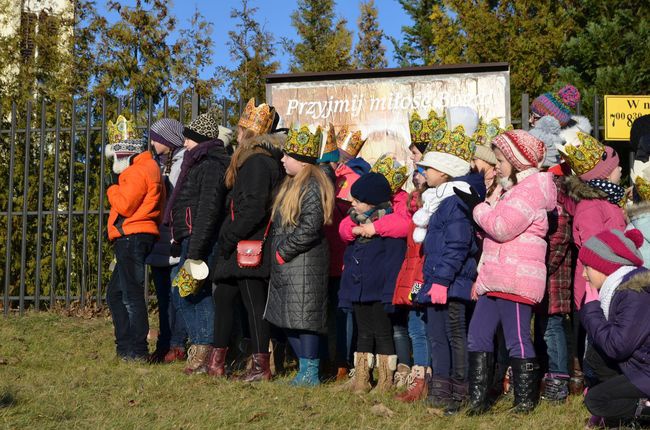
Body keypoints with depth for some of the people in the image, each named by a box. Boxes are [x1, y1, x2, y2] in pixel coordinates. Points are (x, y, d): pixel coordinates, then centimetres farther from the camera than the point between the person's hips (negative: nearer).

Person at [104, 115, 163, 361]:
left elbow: (124, 206, -19)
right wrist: (118, 187, 9)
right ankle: (125, 347, 19)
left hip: (132, 237, -11)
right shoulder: (147, 167, 21)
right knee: (115, 294, 16)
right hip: (131, 239, 11)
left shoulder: (138, 171, -12)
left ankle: (137, 351, -6)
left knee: (131, 295, -9)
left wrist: (113, 188, -4)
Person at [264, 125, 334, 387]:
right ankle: (305, 370, 20)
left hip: (304, 264, -10)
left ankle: (311, 373, -1)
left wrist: (284, 251, -15)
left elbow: (310, 227, -21)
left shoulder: (313, 186, -14)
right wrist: (277, 252, 13)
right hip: (285, 264, 10)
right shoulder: (292, 183, 17)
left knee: (303, 317, -8)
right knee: (287, 318, 12)